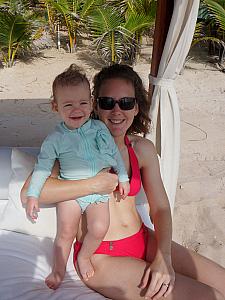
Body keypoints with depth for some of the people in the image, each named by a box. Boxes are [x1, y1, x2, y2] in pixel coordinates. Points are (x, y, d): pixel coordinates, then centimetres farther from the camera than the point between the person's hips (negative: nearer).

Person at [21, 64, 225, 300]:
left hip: (143, 241, 6)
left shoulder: (143, 149, 4)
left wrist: (164, 257, -12)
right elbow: (30, 191, -22)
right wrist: (94, 184, -24)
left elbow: (160, 207, 4)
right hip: (101, 256, -6)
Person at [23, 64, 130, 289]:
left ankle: (84, 257, 15)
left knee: (99, 229, -16)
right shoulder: (55, 139, -5)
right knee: (65, 231, -7)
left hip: (99, 190, 1)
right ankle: (59, 269, 20)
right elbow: (42, 167, -2)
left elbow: (115, 153, 10)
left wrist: (122, 178, 9)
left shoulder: (99, 128, 0)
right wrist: (33, 195, -9)